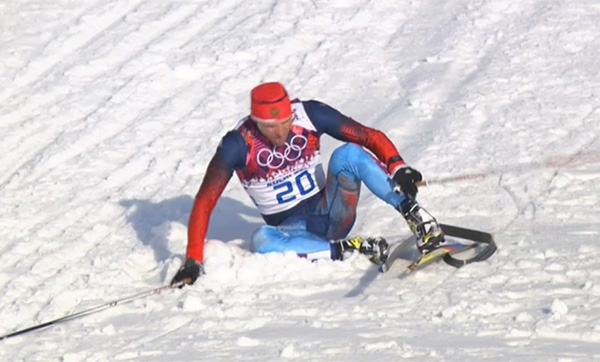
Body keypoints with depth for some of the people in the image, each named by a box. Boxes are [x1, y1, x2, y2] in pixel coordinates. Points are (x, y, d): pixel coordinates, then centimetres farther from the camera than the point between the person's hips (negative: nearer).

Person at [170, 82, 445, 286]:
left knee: (348, 153, -25)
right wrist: (193, 260, -21)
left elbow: (370, 137, -10)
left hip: (331, 215, 1)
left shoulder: (309, 115, -11)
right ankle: (350, 250, -34)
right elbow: (205, 202, -13)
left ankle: (415, 216, -28)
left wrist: (397, 167, -29)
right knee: (262, 241, -36)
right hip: (292, 231, -1)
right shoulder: (237, 146, -15)